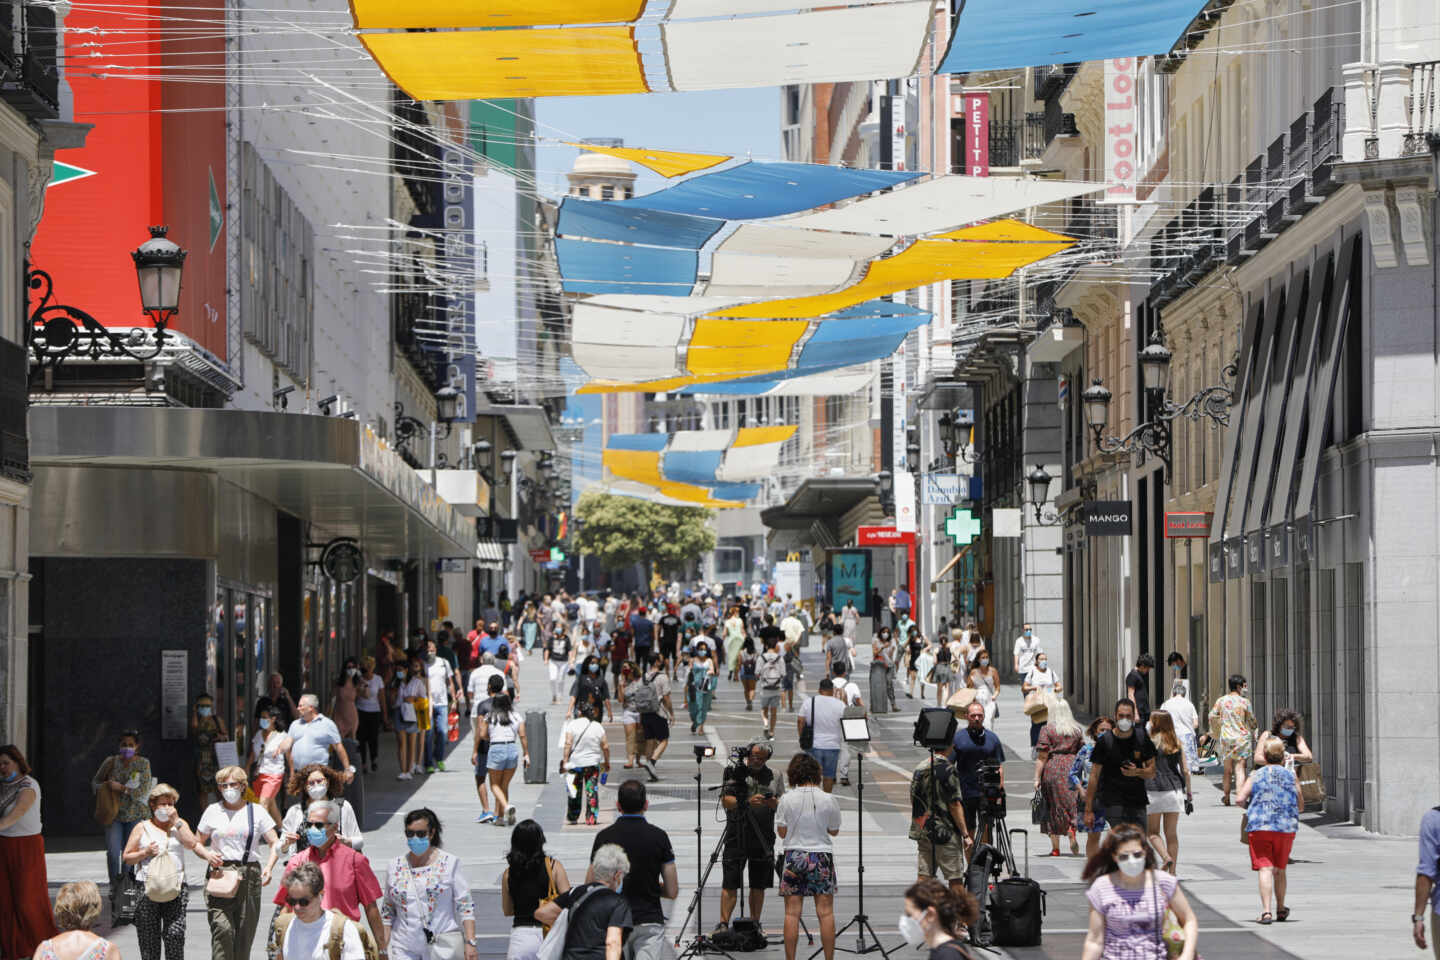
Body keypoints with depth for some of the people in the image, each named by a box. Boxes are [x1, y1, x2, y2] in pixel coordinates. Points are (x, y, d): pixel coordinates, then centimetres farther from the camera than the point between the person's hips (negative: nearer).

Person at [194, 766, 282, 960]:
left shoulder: (256, 811, 9)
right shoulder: (213, 811, 12)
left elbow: (275, 844, 6)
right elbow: (197, 843, 18)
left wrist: (269, 867, -11)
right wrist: (208, 854, -4)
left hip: (249, 875, 0)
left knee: (244, 933, 1)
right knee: (222, 929, -16)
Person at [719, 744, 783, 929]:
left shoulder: (775, 776, 12)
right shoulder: (735, 772, 3)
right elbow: (726, 801, -6)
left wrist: (773, 803, -14)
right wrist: (747, 802, -22)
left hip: (764, 838, 3)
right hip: (737, 836, -3)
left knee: (759, 886, 6)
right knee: (730, 884, -6)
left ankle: (755, 924, 14)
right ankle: (723, 924, -4)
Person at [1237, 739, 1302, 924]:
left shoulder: (1256, 776, 7)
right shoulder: (1291, 776, 9)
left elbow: (1239, 799, -4)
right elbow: (1301, 806, 12)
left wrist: (1250, 806, 16)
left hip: (1259, 827, -2)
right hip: (1286, 828, 2)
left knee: (1265, 869, -7)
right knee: (1279, 870, 18)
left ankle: (1266, 911, -21)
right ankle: (1281, 909, 32)